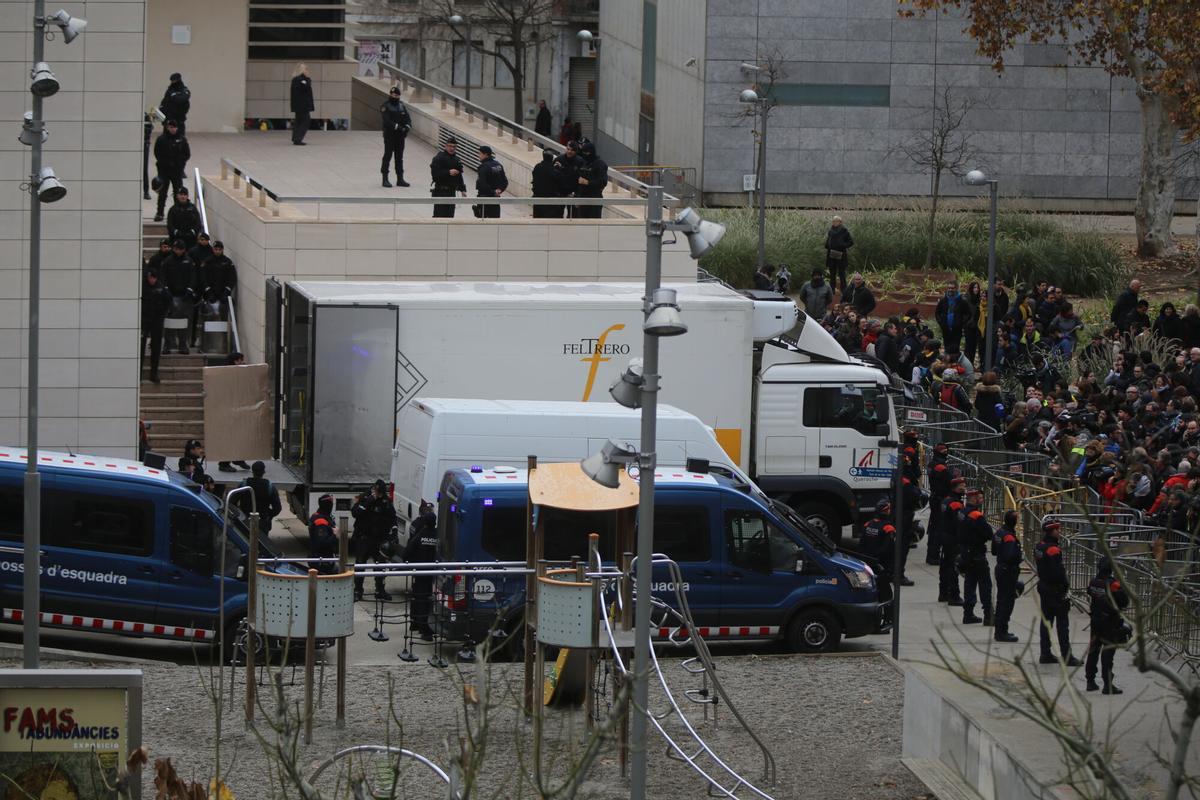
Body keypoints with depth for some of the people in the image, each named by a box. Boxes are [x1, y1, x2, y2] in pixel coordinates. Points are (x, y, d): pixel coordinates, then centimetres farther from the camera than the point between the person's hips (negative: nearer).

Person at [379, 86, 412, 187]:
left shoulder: (402, 105, 10)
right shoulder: (385, 106, -8)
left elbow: (407, 118, 6)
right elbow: (387, 120, -18)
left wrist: (407, 126, -14)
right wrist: (397, 127, -26)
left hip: (400, 136, 6)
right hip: (389, 135, -6)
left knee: (399, 157, 11)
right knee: (387, 156, -3)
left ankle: (400, 179, 17)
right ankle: (385, 179, 1)